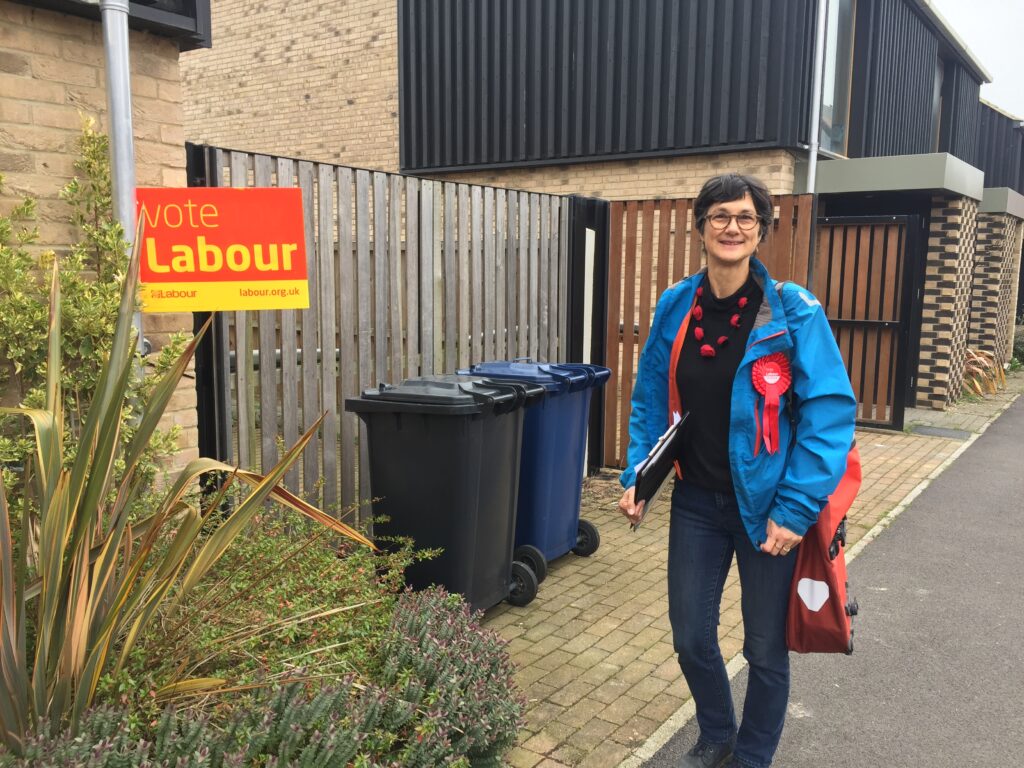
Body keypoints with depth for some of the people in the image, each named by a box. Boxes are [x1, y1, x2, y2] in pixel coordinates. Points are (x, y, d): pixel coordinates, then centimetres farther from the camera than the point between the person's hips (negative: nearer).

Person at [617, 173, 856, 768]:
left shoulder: (794, 311, -13)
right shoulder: (676, 306, -1)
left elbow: (830, 410, -16)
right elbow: (651, 399, 8)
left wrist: (795, 508, -20)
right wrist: (636, 476, 2)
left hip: (767, 507, -3)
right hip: (697, 500, 4)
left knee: (766, 648, 13)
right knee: (691, 635, 14)